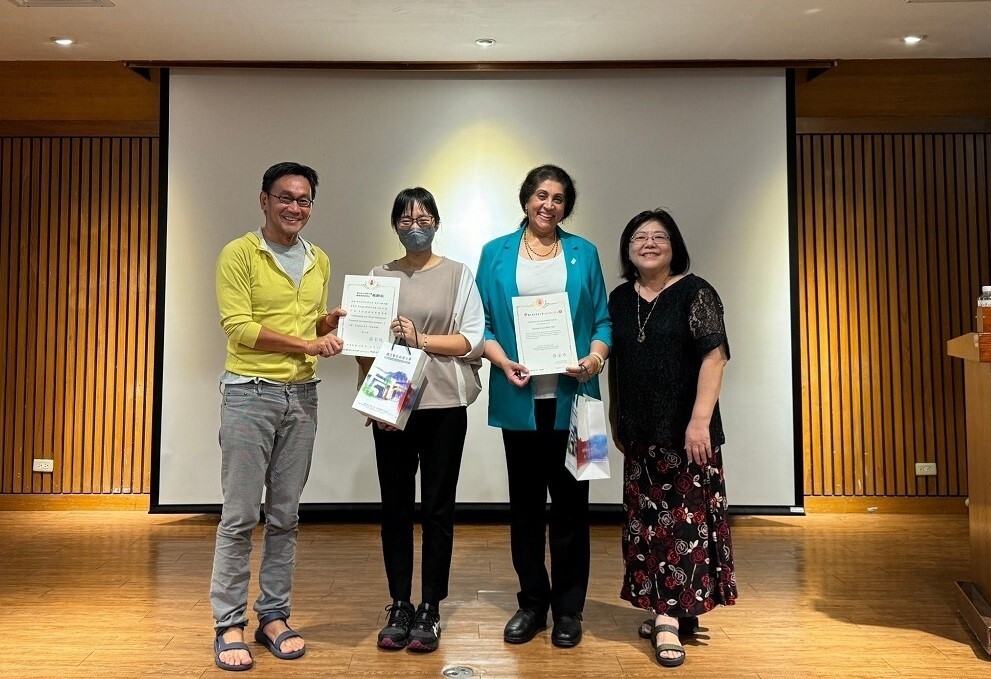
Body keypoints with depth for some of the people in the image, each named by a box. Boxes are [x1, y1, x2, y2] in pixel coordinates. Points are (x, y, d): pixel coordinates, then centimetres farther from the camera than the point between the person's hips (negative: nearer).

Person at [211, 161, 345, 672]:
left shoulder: (319, 261, 14)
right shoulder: (239, 254, -4)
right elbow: (239, 326, -13)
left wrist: (330, 321, -1)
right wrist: (305, 343, -15)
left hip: (301, 397, 5)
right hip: (250, 394, -5)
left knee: (285, 515, 11)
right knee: (240, 516, 0)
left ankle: (273, 616, 23)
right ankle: (229, 625, 14)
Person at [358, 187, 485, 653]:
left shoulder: (458, 274, 4)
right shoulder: (380, 277, 9)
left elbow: (472, 340, -3)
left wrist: (420, 339, -14)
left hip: (444, 406, -2)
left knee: (437, 508, 4)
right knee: (395, 506, 7)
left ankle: (430, 611, 16)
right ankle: (399, 607, 21)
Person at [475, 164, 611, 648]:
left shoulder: (583, 253, 9)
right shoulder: (496, 253, 8)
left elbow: (602, 319, 7)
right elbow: (482, 322, 4)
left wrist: (596, 357, -11)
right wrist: (502, 361, -12)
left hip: (571, 396, 0)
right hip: (518, 397, 1)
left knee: (570, 501, 5)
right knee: (525, 501, 10)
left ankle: (568, 609, 20)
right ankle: (532, 602, 25)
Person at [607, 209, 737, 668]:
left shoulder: (694, 292, -5)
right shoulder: (619, 299, 11)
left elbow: (714, 356, -12)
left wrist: (700, 420, -20)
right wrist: (615, 422, 14)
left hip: (685, 429, -5)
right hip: (640, 432, 5)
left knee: (683, 518, -3)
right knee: (646, 519, 9)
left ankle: (669, 618, 0)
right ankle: (668, 610, 22)